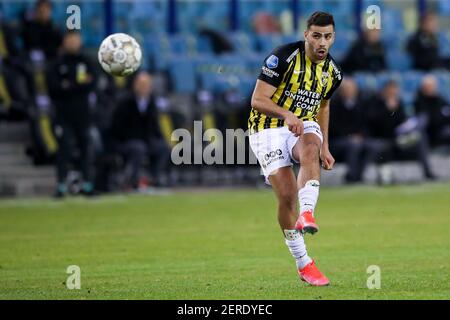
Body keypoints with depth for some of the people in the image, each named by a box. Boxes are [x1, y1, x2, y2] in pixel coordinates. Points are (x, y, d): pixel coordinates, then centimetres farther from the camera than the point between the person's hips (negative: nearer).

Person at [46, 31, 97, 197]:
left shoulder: (86, 62, 8)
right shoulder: (57, 64, 3)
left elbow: (91, 84, -3)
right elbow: (53, 86, -9)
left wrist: (69, 86, -13)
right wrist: (80, 85, -12)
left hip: (82, 113, 2)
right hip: (63, 113, -2)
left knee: (85, 146, 1)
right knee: (63, 148, -5)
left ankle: (87, 184, 6)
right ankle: (61, 185, -2)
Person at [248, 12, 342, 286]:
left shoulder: (333, 72, 4)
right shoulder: (283, 57, -15)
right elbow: (258, 100, -18)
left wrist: (325, 148, 19)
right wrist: (287, 114, -35)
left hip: (303, 127, 4)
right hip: (268, 129, -4)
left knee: (310, 150, -35)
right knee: (287, 196, -16)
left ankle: (307, 214, -48)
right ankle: (304, 264, -5)